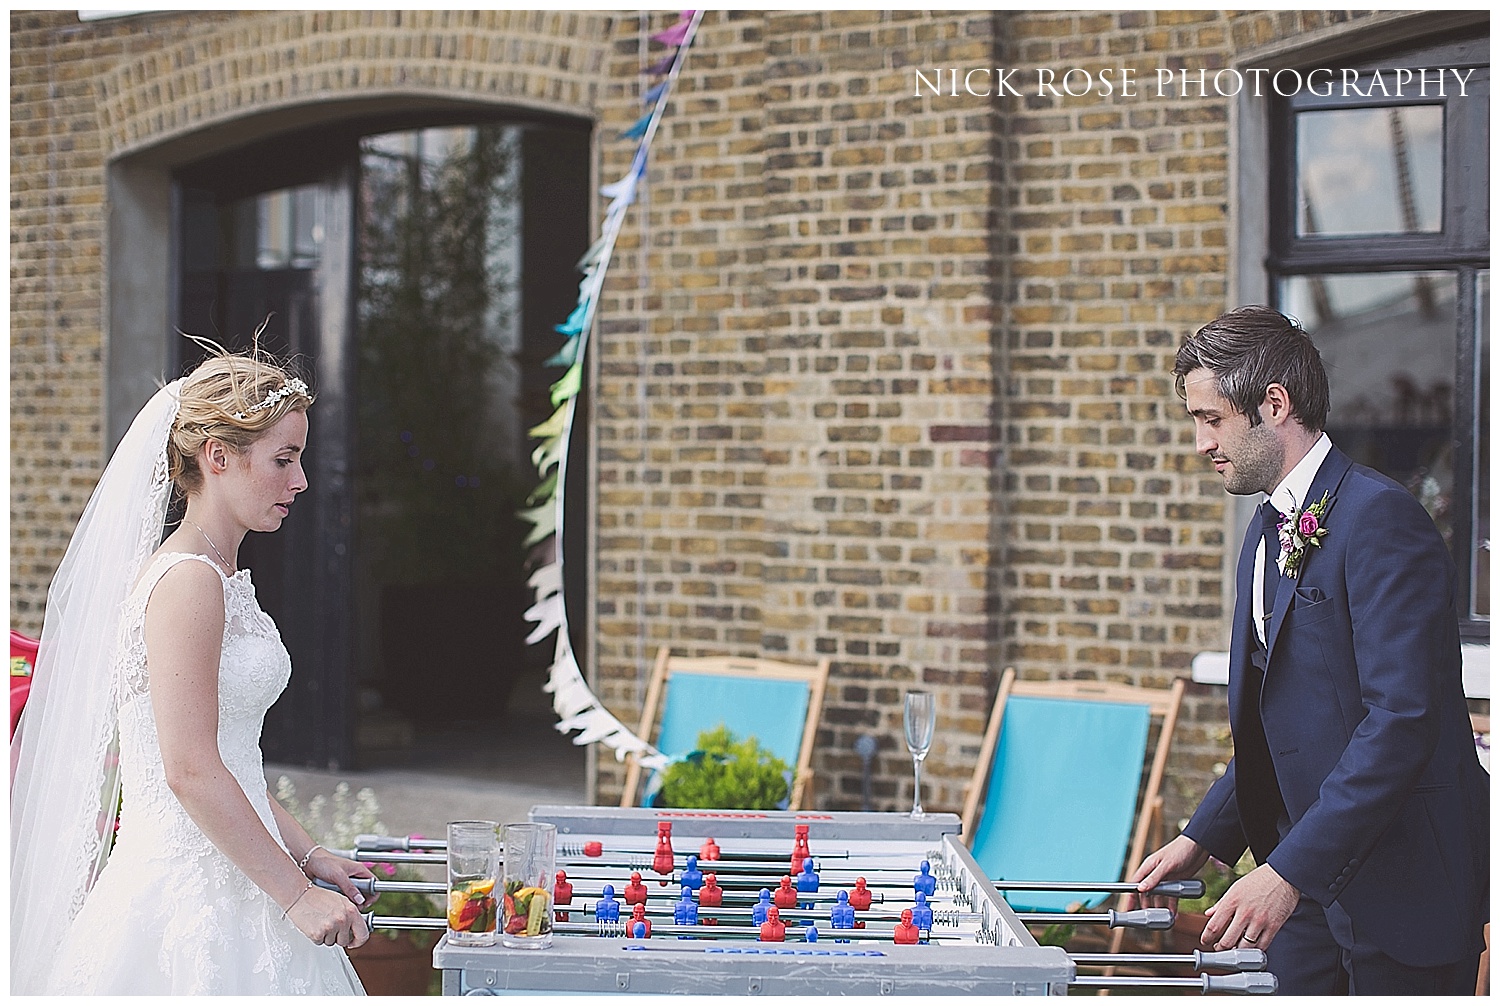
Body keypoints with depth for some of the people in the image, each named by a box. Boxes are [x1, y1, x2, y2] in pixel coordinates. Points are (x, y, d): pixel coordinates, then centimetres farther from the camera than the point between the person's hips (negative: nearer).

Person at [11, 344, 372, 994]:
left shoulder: (222, 578, 14)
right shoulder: (187, 581, -15)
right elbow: (190, 771, -21)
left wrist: (306, 855, 12)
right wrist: (296, 894, -17)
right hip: (189, 895, -9)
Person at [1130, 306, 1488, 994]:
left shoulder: (1379, 517, -16)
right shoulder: (1269, 533, 14)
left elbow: (1403, 717, -24)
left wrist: (1289, 870, -27)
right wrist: (1203, 838, 12)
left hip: (1403, 877, -8)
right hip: (1308, 875, 8)